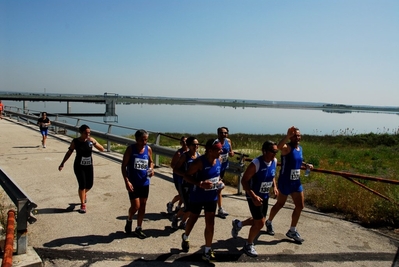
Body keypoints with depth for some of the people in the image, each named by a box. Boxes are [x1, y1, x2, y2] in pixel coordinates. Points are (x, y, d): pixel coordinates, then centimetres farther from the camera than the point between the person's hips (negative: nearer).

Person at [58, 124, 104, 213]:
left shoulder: (91, 140, -6)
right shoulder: (75, 141, -10)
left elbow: (102, 149, -8)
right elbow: (69, 152, 0)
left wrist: (94, 143, -24)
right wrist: (62, 163, 2)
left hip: (89, 166, 3)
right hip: (79, 166, -3)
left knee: (89, 185, 9)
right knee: (82, 185, -9)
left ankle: (84, 193, 45)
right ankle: (83, 204, 8)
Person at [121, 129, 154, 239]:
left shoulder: (148, 149, 0)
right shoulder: (130, 149, -11)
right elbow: (124, 166, -9)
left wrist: (151, 169, -8)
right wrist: (127, 181, -18)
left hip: (145, 183, 4)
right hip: (133, 183, -4)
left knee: (143, 206, 10)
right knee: (135, 206, -6)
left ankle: (138, 228, 26)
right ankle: (129, 220, 27)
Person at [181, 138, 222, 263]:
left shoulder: (218, 161, -5)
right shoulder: (199, 162, -25)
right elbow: (186, 176, -22)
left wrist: (219, 182, -3)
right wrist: (200, 184, -33)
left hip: (211, 197, 4)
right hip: (197, 197, -4)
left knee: (210, 224, 3)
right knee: (193, 219, 18)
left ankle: (207, 251, 18)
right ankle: (185, 237, 49)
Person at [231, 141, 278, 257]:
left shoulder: (274, 161, -4)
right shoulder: (256, 163, -27)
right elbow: (244, 180, -23)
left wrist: (274, 186, 0)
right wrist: (253, 196, -31)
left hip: (265, 196, 8)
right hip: (254, 196, -8)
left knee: (260, 221, 17)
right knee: (260, 223, -4)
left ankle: (238, 224, 42)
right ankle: (249, 245, 21)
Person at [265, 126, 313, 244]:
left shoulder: (300, 148, 8)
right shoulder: (287, 147, -18)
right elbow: (279, 146, -43)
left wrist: (306, 165, 7)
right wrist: (287, 136, -57)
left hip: (296, 182, 7)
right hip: (285, 182, -7)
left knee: (300, 206, 9)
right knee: (280, 204, 10)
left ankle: (292, 231, 24)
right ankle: (269, 222, 37)